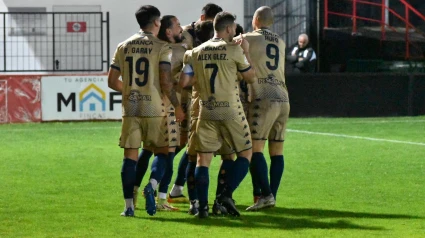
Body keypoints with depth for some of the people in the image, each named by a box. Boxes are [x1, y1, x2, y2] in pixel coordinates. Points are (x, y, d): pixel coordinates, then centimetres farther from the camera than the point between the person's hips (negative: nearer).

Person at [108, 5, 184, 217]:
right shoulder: (161, 47, -4)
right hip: (154, 108, -3)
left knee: (130, 155, 4)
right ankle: (151, 186, -15)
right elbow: (166, 82, -11)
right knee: (162, 151, 10)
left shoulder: (123, 47, 8)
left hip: (130, 109, 3)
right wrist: (177, 107, 1)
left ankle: (129, 205, 0)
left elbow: (112, 81, 11)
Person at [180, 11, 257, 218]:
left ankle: (202, 206, -2)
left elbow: (184, 83, 4)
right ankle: (226, 194, -6)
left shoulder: (196, 52, 4)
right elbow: (251, 77, 3)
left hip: (206, 112, 4)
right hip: (231, 111, -4)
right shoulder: (234, 50, -7)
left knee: (203, 159, 6)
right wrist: (247, 52, 14)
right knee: (245, 153, 10)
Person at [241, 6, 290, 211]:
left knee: (255, 149, -8)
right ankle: (272, 196, 7)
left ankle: (265, 194, -20)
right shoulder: (280, 43, 19)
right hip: (283, 99, 6)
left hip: (263, 99, -6)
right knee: (276, 150, 7)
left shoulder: (249, 39, 1)